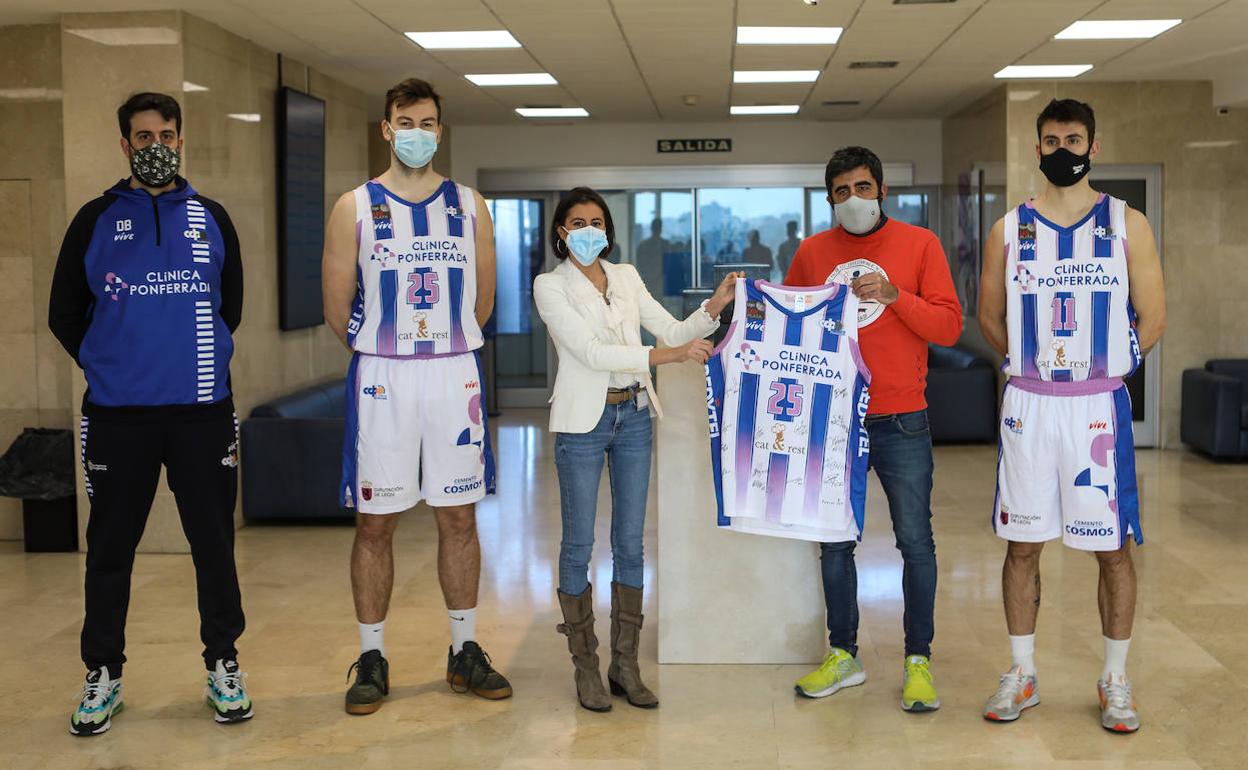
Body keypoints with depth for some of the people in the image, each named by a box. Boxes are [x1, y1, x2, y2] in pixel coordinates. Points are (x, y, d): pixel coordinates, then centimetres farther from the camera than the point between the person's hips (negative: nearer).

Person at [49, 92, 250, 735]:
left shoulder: (211, 218, 8)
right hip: (117, 415, -1)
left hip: (203, 410, 1)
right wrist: (112, 366, 9)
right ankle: (102, 675, 20)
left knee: (214, 544, 7)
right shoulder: (96, 220, 4)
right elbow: (65, 314, 10)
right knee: (110, 549, 6)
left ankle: (223, 665, 20)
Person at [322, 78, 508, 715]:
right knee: (374, 520, 3)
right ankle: (371, 659, 15)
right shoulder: (355, 207, 1)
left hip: (455, 375, 2)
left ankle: (464, 652, 19)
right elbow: (337, 309, 2)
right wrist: (382, 353, 9)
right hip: (381, 378, -2)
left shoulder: (468, 205, 7)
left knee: (459, 517, 7)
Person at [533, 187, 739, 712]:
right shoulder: (550, 286, -4)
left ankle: (625, 664, 16)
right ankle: (585, 667, 12)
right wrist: (667, 355, -22)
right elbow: (591, 351, -15)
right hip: (583, 419, -4)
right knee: (579, 544, 1)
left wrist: (713, 307, -11)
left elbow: (673, 330, 7)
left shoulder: (626, 277, 11)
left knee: (630, 542, 7)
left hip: (633, 415, 5)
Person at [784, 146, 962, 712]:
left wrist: (893, 295, -18)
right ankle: (843, 656, 23)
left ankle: (918, 661, 14)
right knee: (835, 542, 10)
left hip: (900, 422, -3)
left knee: (915, 541, 2)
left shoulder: (919, 244, 0)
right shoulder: (812, 252, 8)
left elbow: (948, 326, -5)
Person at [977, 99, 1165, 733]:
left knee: (1113, 548, 3)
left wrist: (1098, 367, 5)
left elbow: (1152, 319, 2)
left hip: (1099, 406, -1)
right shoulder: (1010, 229, 5)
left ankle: (1115, 681, 18)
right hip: (1028, 406, 1)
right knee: (1022, 543, 6)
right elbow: (989, 316, 11)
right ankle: (1021, 675, 19)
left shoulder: (1127, 224, 2)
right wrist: (1040, 363, 7)